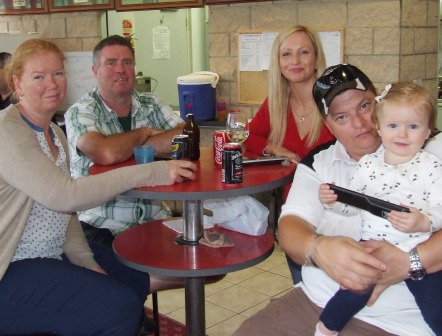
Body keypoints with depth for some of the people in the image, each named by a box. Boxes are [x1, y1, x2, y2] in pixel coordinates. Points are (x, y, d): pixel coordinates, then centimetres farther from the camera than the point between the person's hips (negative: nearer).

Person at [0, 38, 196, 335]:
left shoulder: (54, 133, 10)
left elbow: (63, 209, 10)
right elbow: (65, 196, -29)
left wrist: (84, 260, -4)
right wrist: (149, 173, -30)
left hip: (51, 254, 9)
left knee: (139, 279, 6)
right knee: (119, 306, -20)